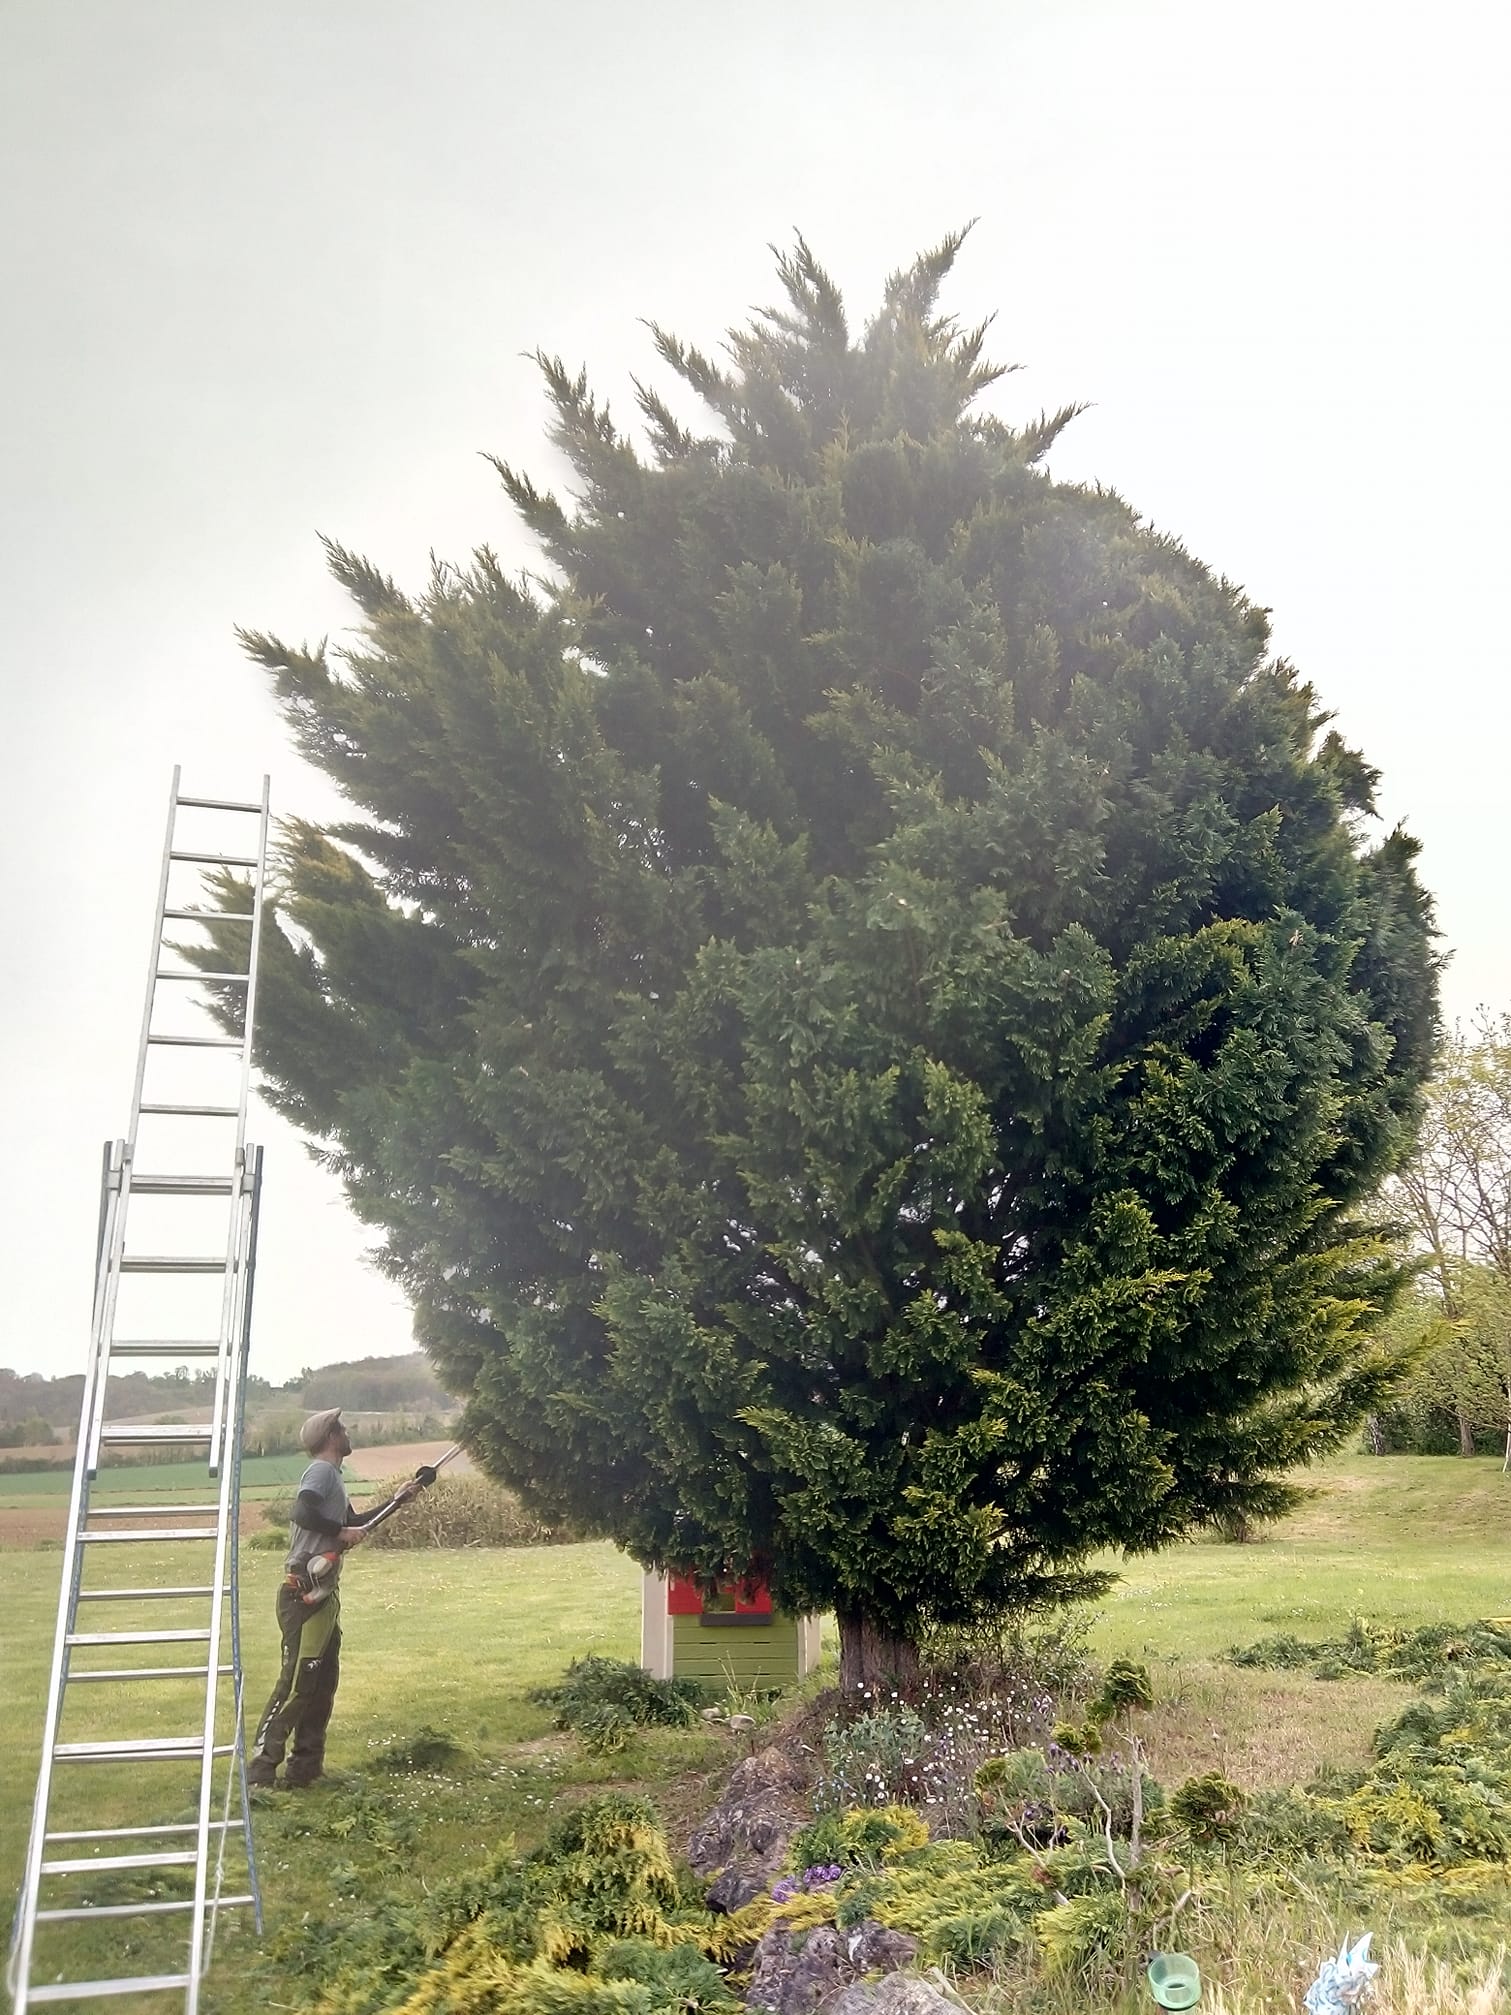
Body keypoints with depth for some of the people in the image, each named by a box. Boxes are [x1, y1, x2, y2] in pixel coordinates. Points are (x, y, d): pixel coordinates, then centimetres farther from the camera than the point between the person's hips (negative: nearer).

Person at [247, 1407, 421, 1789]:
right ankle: (260, 1770, -4)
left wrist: (396, 1500, 26)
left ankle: (306, 1768, 19)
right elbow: (302, 1513, -29)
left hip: (324, 1594, 10)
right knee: (296, 1681, -9)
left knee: (325, 1680, 12)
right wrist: (342, 1533, -18)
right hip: (304, 1595, -10)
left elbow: (353, 1523, 28)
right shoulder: (321, 1471, -12)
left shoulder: (333, 1476, 18)